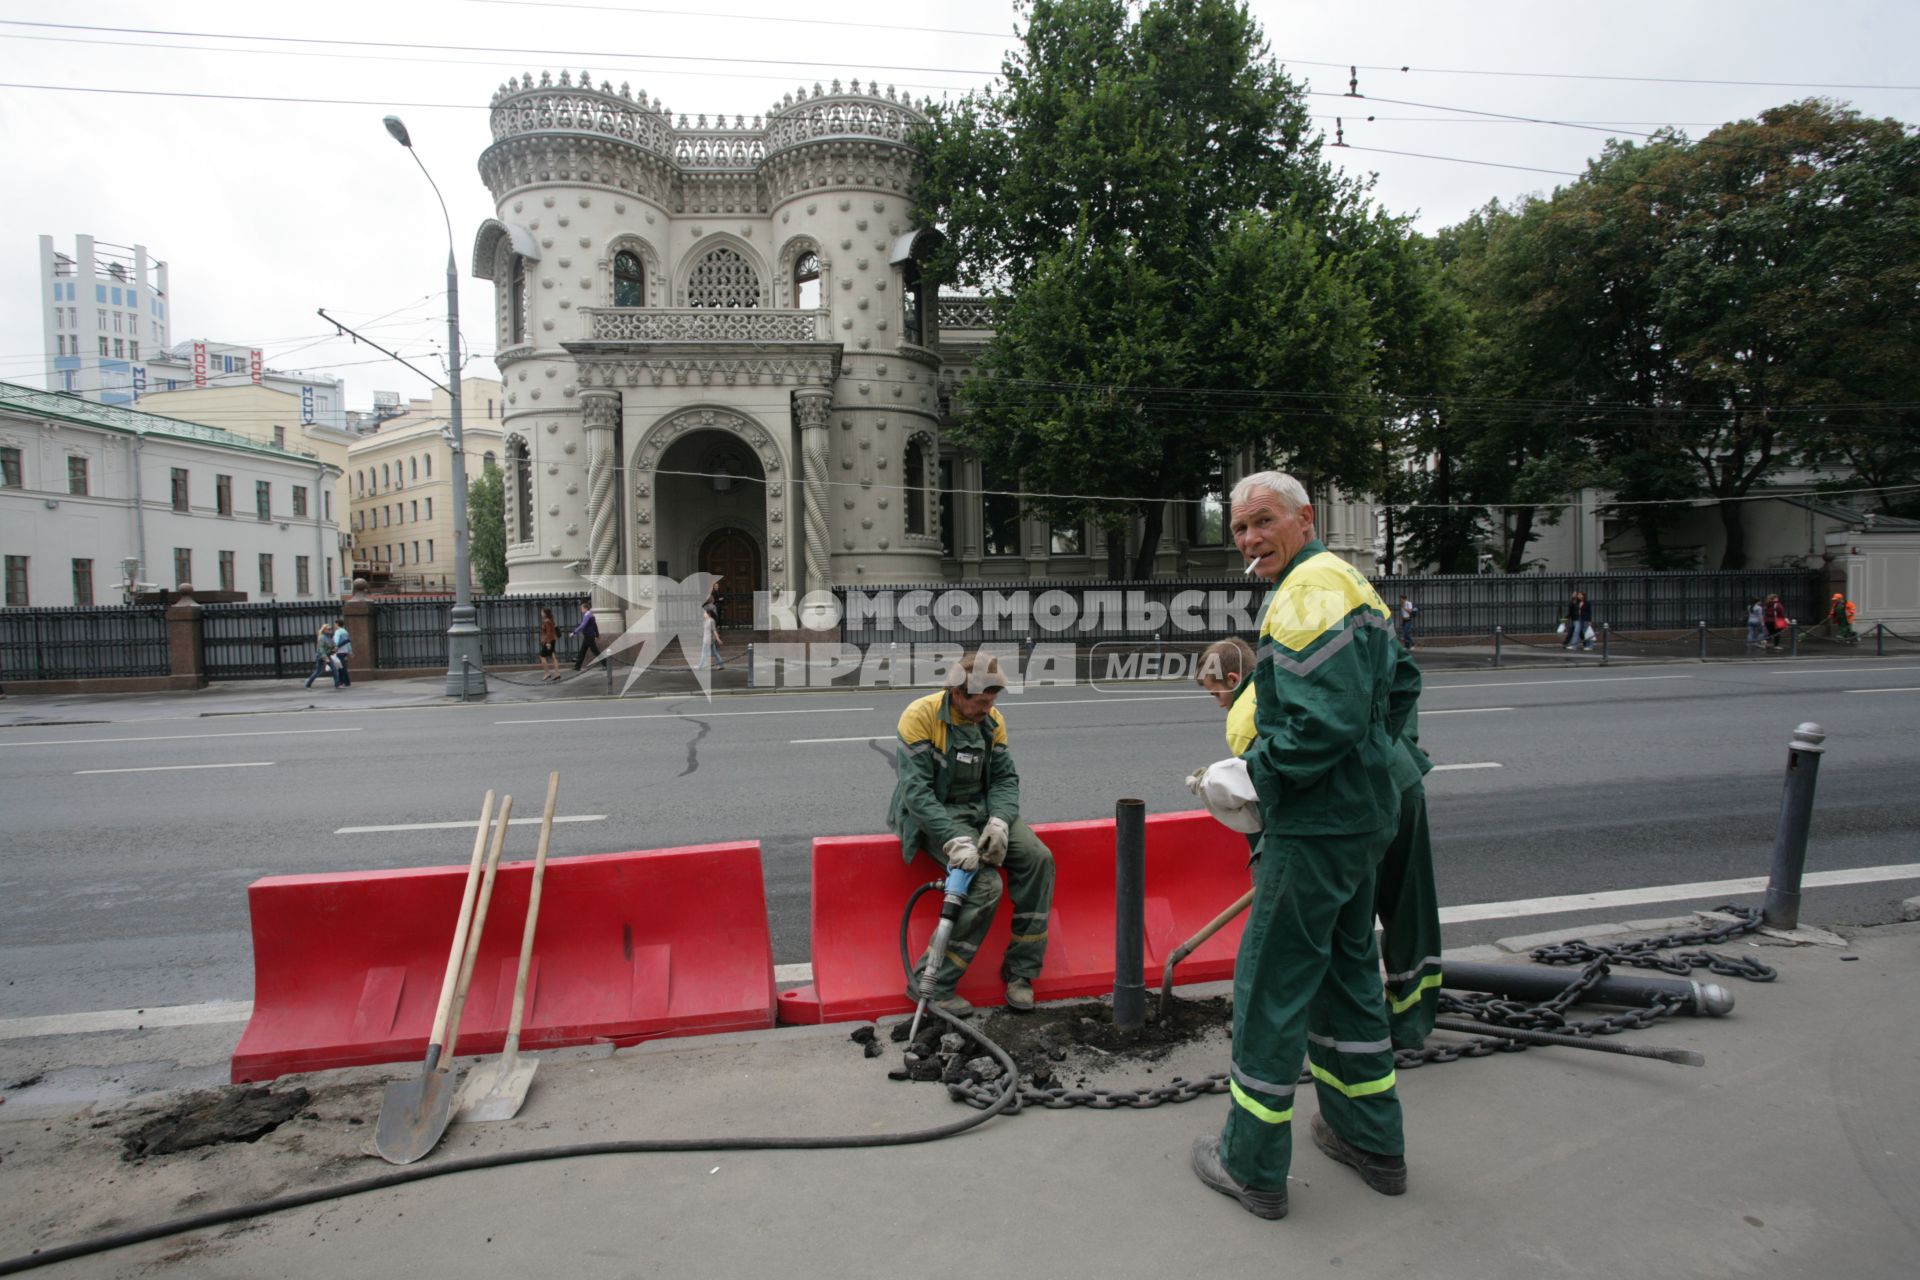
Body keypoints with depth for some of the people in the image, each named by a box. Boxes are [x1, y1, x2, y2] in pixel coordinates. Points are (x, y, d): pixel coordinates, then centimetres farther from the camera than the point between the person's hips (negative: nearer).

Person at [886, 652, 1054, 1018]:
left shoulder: (993, 720, 3)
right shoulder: (921, 715, -17)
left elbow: (1005, 778, 4)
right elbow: (915, 791, -22)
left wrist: (999, 821, -17)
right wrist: (955, 840, -31)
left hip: (981, 808, 6)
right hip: (934, 816, -6)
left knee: (1038, 857, -15)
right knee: (986, 883, -27)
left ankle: (1019, 970, -1)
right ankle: (931, 983, -13)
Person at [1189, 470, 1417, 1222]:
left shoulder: (1307, 594, -19)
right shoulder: (1348, 582, 14)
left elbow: (1327, 722, -28)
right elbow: (1399, 683, 22)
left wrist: (1257, 769, -15)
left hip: (1314, 828, -11)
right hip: (1361, 815, 11)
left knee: (1271, 988, 2)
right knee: (1347, 972, 22)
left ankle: (1252, 1165, 17)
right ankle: (1371, 1140, 36)